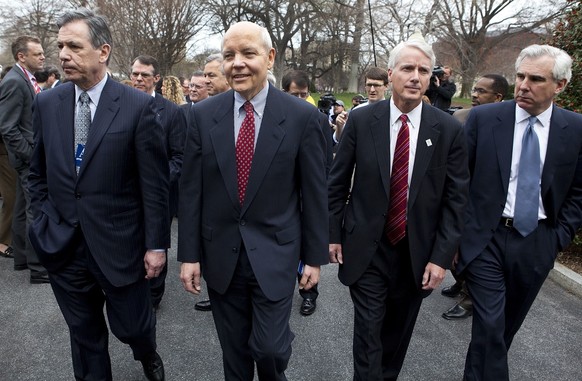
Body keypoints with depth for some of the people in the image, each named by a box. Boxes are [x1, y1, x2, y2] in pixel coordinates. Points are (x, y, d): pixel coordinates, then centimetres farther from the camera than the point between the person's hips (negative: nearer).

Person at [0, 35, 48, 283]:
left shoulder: (27, 79, 12)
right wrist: (32, 155, -18)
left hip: (33, 156, 9)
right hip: (30, 158, -9)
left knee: (23, 209, 16)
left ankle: (22, 258, 29)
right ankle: (39, 268, 1)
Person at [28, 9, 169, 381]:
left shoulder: (139, 106, -11)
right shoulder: (47, 103, 3)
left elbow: (155, 183, -10)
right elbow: (38, 172, 13)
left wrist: (156, 244, -9)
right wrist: (44, 220, 6)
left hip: (120, 243, -3)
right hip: (63, 245, 4)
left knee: (131, 326, 13)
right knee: (84, 335, 17)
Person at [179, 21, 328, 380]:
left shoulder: (302, 116, -8)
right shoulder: (203, 114, -3)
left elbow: (314, 192, -4)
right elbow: (191, 189, 0)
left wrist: (315, 256, 0)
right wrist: (189, 254, 0)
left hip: (274, 253, -2)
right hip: (220, 254, 3)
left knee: (270, 348, 4)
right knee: (234, 351, 17)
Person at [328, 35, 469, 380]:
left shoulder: (449, 129, -5)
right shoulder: (361, 120, -6)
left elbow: (456, 199, -3)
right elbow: (337, 182, 1)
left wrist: (442, 257, -6)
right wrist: (333, 233, 2)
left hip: (417, 252, 2)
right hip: (367, 248, -1)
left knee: (399, 332, 18)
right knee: (369, 332, 5)